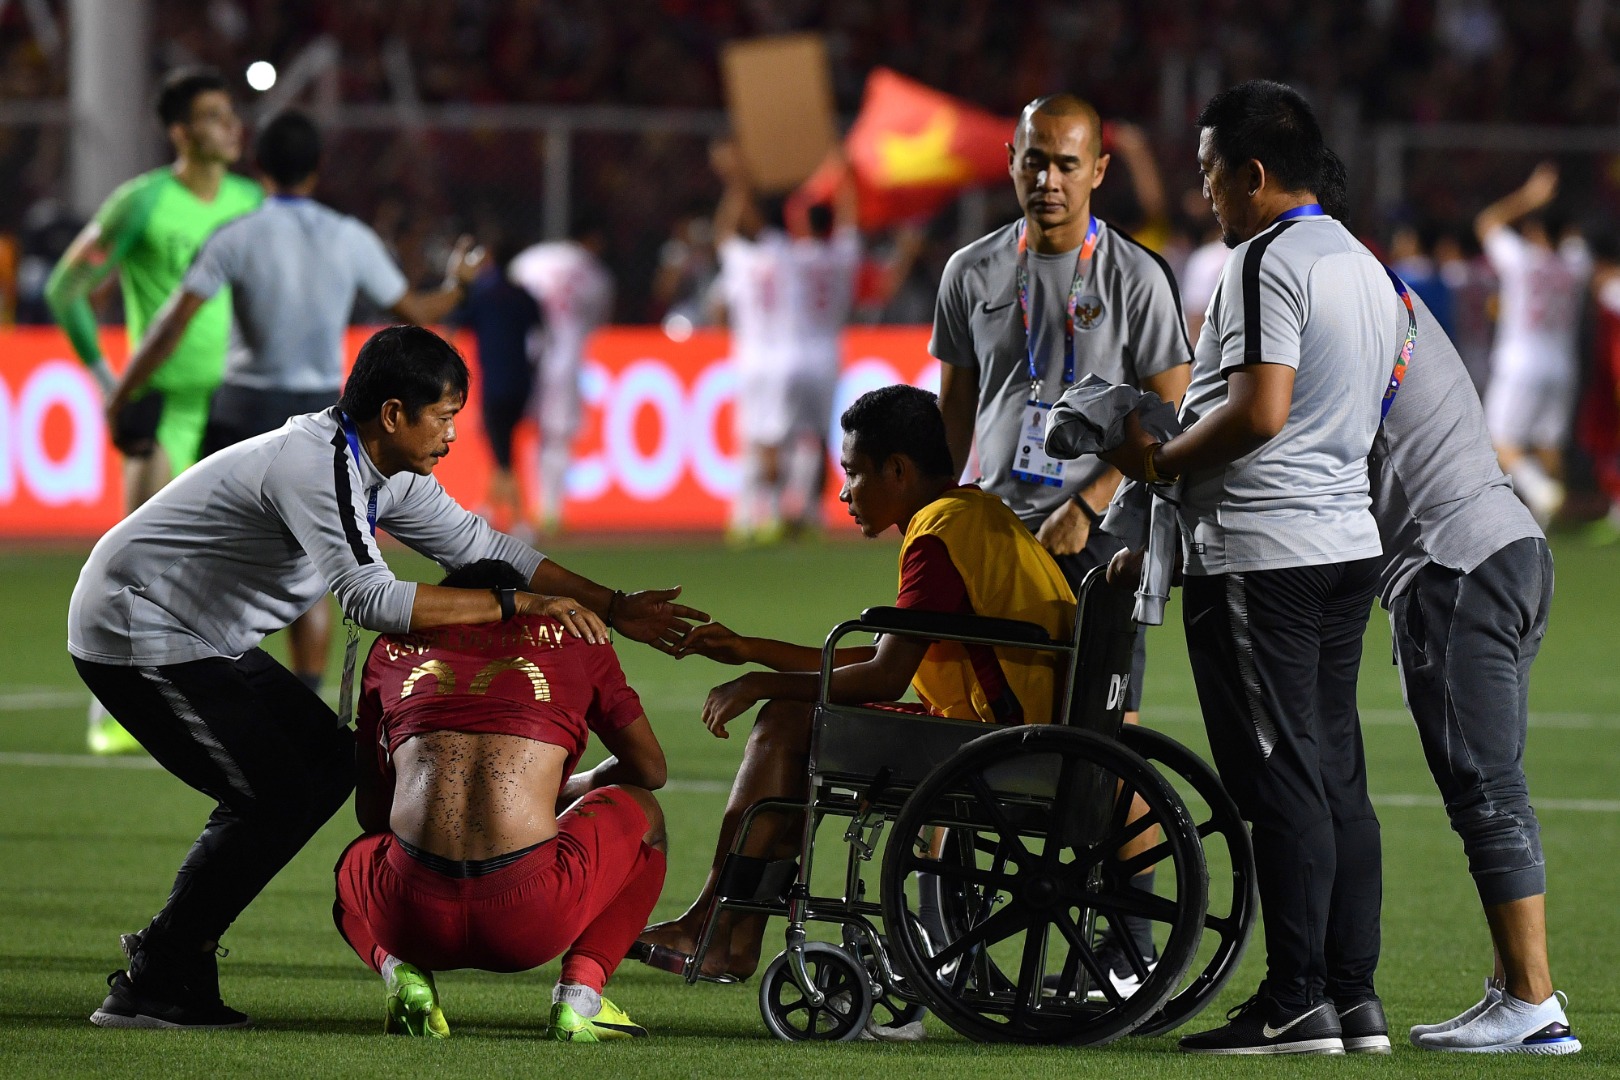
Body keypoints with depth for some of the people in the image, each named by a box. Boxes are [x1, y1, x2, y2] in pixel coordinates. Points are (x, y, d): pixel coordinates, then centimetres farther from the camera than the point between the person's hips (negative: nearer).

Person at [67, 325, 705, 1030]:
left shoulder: (386, 473, 4)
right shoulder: (314, 467, -27)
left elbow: (481, 546, 11)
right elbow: (372, 599, -35)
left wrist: (613, 610, 5)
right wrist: (520, 604, -32)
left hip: (202, 639, 10)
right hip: (136, 634, -10)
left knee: (329, 762, 11)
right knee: (276, 794, -15)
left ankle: (174, 953, 12)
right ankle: (149, 987, -7)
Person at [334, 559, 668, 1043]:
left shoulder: (394, 647, 23)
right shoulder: (571, 637, 20)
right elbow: (649, 768, 29)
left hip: (410, 921, 2)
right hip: (532, 921, -2)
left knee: (355, 863, 42)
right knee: (642, 812, 32)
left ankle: (402, 972, 7)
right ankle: (580, 992, 10)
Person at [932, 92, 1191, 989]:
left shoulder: (1133, 276, -1)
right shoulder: (973, 272, 11)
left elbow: (1168, 415, -4)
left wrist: (1088, 508, -12)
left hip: (1095, 534, -4)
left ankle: (1132, 949, -2)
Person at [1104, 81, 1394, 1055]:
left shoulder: (1269, 263, -13)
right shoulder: (1369, 270, 16)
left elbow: (1260, 410, -22)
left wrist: (1163, 460, -8)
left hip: (1260, 553, -9)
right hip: (1350, 539, 9)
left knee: (1282, 782, -7)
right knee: (1338, 776, 10)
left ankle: (1296, 1002, -7)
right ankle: (1356, 996, 10)